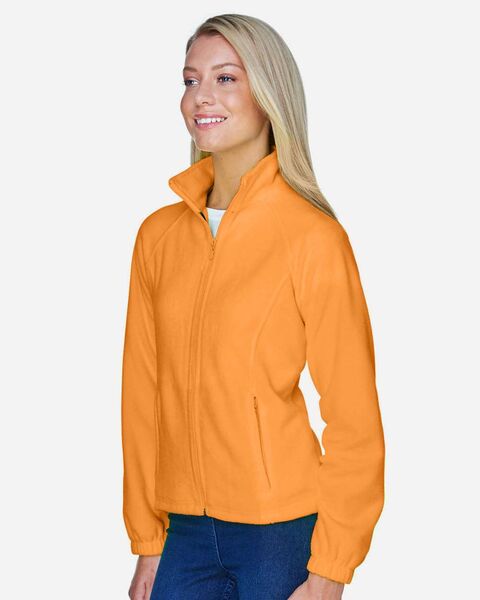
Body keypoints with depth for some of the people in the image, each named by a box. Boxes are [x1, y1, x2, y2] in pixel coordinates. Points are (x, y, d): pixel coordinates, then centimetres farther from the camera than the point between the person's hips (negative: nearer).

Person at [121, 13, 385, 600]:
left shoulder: (314, 237, -10)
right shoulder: (158, 235, 5)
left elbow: (354, 419, -8)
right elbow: (142, 395, 9)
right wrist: (147, 541, 8)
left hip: (283, 531, -4)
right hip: (186, 530, 4)